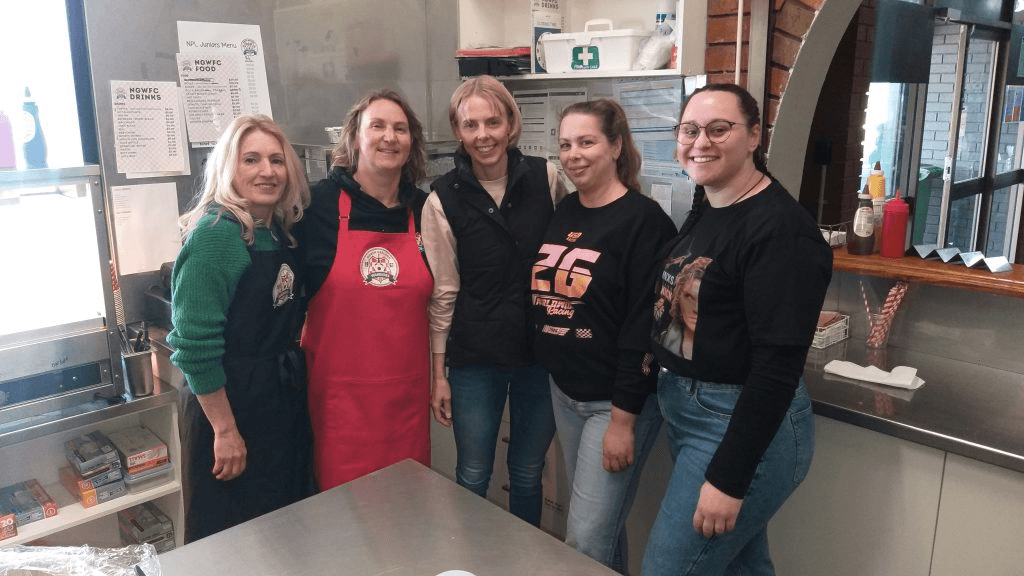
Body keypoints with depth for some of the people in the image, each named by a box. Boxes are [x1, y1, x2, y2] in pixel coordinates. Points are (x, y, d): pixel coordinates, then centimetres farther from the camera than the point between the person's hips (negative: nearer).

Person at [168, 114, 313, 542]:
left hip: (287, 396, 8)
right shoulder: (215, 234, -18)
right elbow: (196, 344, -21)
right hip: (232, 401, -7)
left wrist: (293, 369, 6)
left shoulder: (281, 230, 5)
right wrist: (225, 430, -18)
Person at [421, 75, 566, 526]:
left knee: (528, 473, 16)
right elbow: (442, 293, -3)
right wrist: (439, 373, -1)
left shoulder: (546, 178, -4)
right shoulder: (444, 199, -7)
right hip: (475, 358, -1)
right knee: (473, 476, 11)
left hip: (541, 351, 2)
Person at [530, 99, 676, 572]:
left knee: (588, 538, -2)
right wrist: (548, 369, 13)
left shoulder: (643, 221, -15)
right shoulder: (561, 213, 7)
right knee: (600, 524, 19)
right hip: (565, 392, 7)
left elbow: (644, 326, -18)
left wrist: (623, 419, -18)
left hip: (618, 400, -7)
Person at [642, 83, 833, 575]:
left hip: (746, 424, -8)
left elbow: (778, 365, -23)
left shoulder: (781, 229, -20)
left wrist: (728, 479, -22)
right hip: (684, 407, 8)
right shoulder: (703, 211, 7)